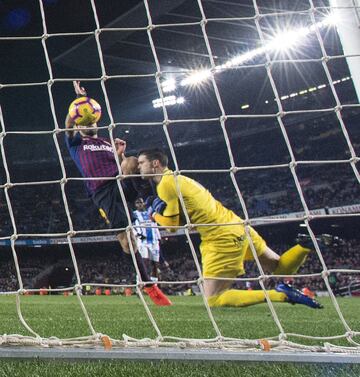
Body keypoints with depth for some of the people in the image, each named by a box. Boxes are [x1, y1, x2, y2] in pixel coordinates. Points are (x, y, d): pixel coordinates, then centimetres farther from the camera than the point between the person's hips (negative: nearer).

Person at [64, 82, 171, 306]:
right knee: (125, 235, -12)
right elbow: (68, 124, 1)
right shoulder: (76, 143, 23)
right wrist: (80, 99, -5)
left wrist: (121, 153, 0)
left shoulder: (109, 143, 32)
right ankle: (148, 285, -3)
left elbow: (124, 165, 20)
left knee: (133, 162, -31)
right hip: (103, 192, -3)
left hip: (123, 183, 3)